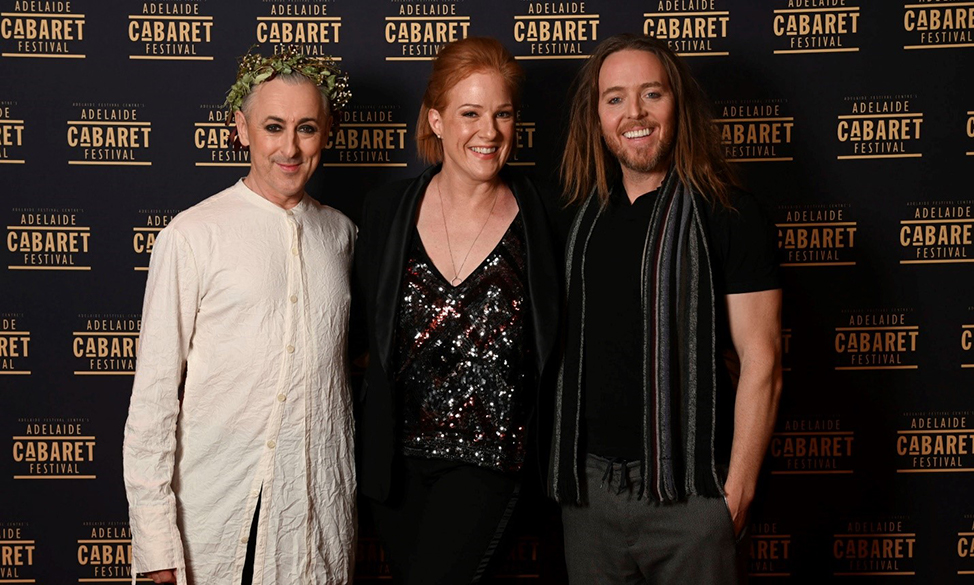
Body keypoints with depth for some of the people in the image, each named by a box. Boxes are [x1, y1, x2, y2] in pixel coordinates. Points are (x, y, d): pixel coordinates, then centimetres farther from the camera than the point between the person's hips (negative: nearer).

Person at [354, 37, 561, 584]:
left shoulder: (541, 217, -7)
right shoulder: (388, 209, -2)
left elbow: (553, 339, 1)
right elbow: (364, 328, 7)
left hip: (487, 456, -3)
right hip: (395, 452, 3)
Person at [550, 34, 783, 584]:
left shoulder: (728, 213, -8)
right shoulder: (587, 215, 8)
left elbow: (761, 365, -10)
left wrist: (737, 492, -13)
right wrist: (561, 468, 8)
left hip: (688, 493, -5)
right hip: (588, 484, 5)